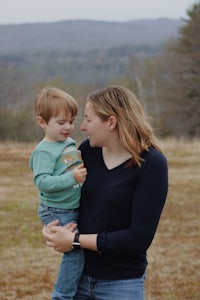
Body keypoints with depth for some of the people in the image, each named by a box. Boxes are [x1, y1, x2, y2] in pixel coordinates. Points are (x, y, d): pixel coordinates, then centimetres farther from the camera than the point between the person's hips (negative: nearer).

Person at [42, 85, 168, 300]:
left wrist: (76, 240, -17)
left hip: (121, 283, -4)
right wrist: (49, 227, -8)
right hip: (79, 276, 4)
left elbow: (140, 238, -19)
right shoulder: (88, 149, -2)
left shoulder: (152, 163, -15)